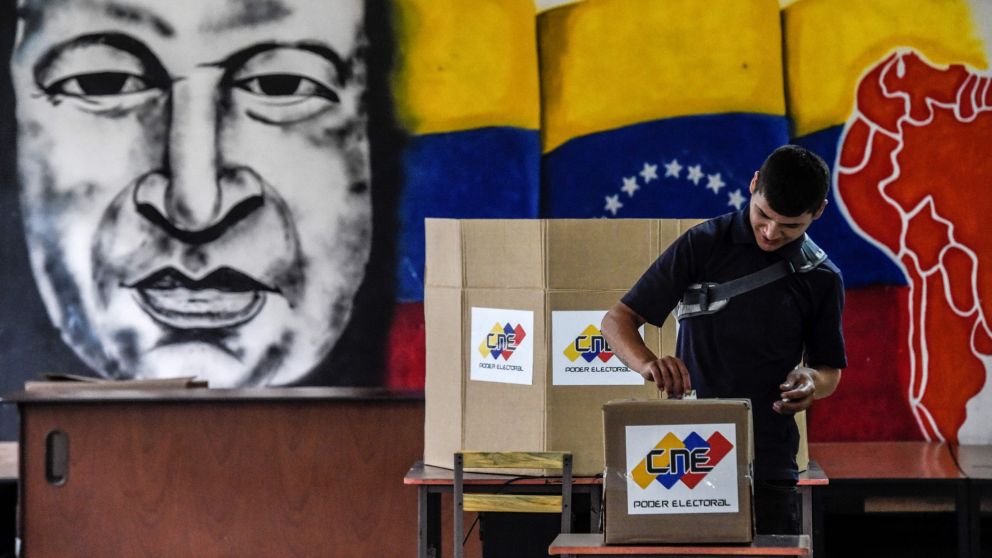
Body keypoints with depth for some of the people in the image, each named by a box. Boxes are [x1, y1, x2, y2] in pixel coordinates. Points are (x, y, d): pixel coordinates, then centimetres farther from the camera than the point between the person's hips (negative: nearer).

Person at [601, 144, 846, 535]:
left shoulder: (821, 278, 4)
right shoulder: (703, 245, -2)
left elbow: (830, 369, 15)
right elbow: (618, 320, -2)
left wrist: (813, 382, -10)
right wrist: (647, 363, -24)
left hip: (767, 463, 2)